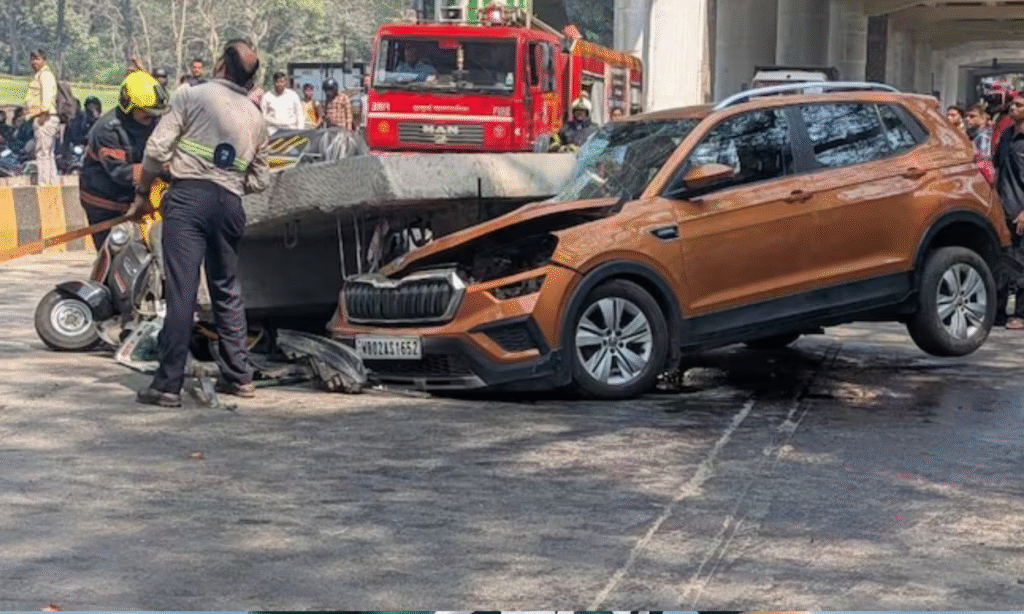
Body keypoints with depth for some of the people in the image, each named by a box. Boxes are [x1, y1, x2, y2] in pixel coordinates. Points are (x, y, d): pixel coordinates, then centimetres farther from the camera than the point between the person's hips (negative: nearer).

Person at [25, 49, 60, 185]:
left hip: (45, 119, -11)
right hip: (41, 119, 11)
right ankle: (52, 182, 17)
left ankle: (43, 183, -15)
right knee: (48, 154, 13)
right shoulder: (38, 75, 24)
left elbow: (48, 93, -21)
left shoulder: (45, 74, -7)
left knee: (42, 154, -12)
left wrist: (44, 113, -25)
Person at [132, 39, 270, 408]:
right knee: (227, 289, 17)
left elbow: (157, 149, -4)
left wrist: (143, 194, 7)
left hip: (189, 197, -5)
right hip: (230, 204, 5)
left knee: (181, 291, -8)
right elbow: (260, 180, 17)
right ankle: (238, 376, 22)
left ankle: (168, 384, -9)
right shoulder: (256, 118, 16)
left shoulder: (192, 96, 1)